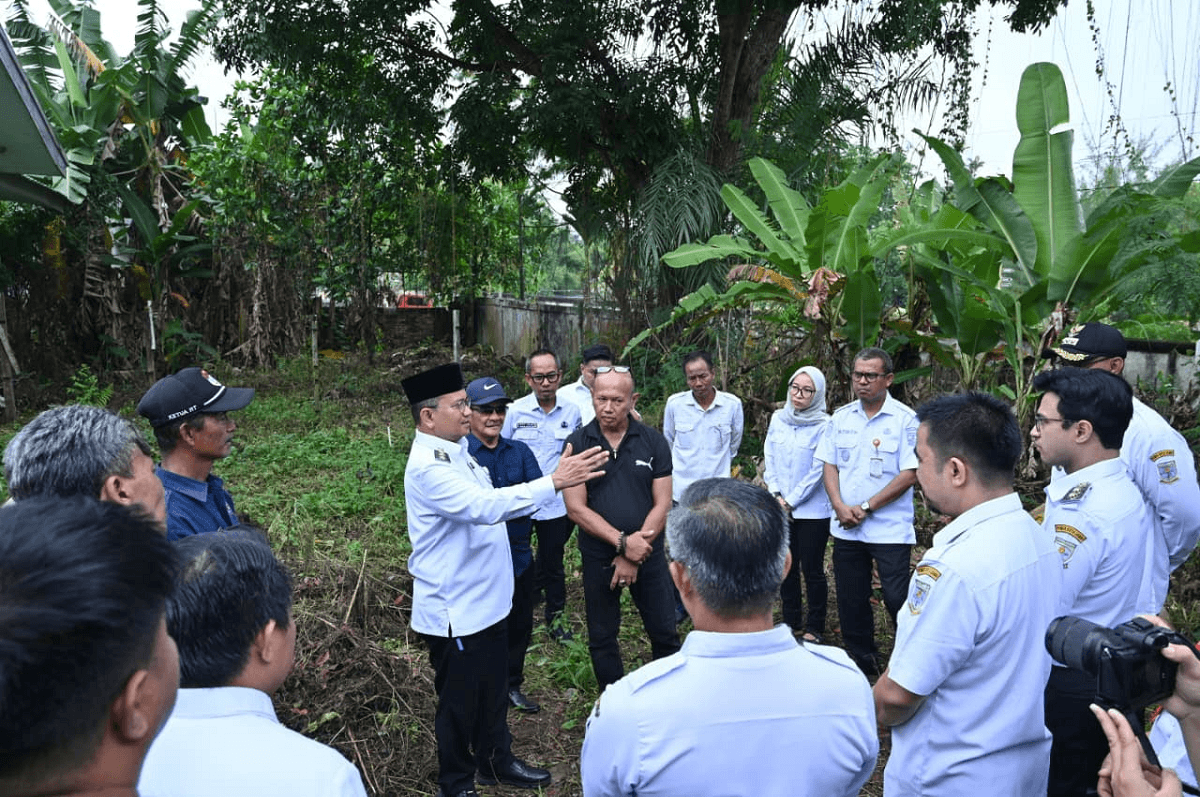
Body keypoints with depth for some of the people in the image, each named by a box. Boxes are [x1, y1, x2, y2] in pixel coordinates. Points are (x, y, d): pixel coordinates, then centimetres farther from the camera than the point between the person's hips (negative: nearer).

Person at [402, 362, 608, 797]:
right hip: (456, 610, -9)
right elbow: (485, 506, -37)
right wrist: (554, 481, -39)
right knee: (460, 700, 12)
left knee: (493, 690, 24)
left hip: (487, 600, 9)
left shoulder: (457, 450, 5)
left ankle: (496, 761, 44)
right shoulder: (427, 466, -25)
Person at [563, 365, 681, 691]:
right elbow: (576, 508, -11)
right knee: (601, 638, 12)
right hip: (598, 555, 0)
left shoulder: (654, 442, -4)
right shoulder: (577, 444, -6)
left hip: (648, 553, 0)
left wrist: (634, 556, -13)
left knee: (664, 633, 8)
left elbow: (662, 504, -6)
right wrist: (623, 542, -19)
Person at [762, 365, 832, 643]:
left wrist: (791, 502, -10)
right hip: (780, 509, 5)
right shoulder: (778, 419, 5)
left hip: (813, 510, -5)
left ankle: (814, 629, 18)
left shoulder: (824, 425, -10)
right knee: (786, 567, 13)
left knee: (812, 569, 4)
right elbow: (769, 459, 8)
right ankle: (791, 621, 29)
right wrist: (776, 496, -2)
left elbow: (817, 470, -11)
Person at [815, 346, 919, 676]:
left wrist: (867, 507, -14)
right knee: (851, 599, 13)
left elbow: (910, 474, -12)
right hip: (845, 527, 5)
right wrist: (840, 506, -8)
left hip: (890, 528, -5)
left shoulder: (905, 420, -8)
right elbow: (829, 464, 8)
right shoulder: (841, 417, 7)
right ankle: (860, 658, 31)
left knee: (897, 598, -3)